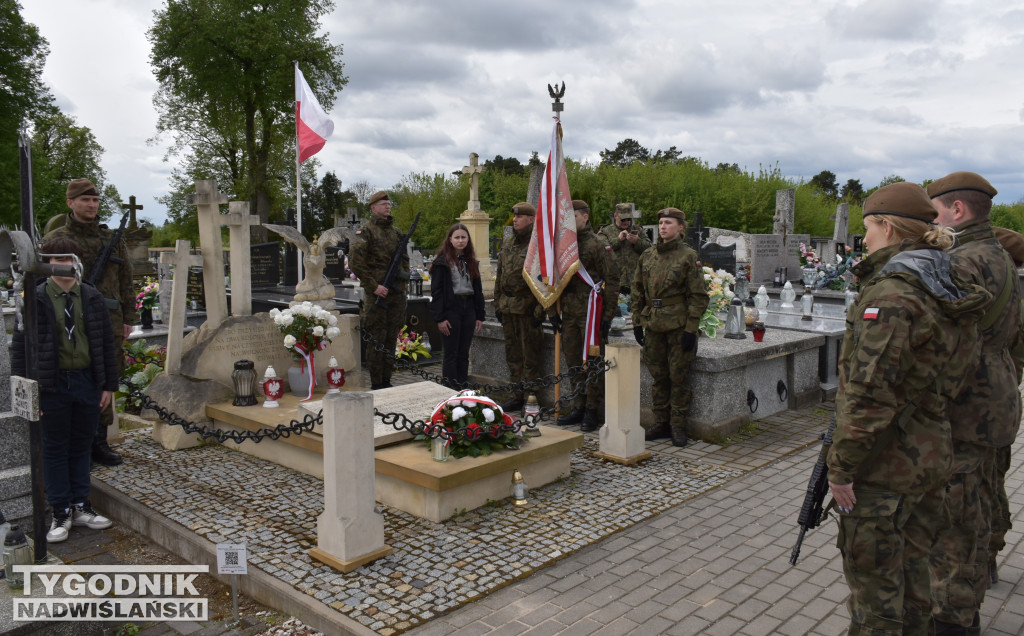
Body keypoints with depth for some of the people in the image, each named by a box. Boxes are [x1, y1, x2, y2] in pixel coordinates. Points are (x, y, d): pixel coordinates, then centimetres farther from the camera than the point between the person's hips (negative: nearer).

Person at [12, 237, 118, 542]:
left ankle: (80, 506, 26)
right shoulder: (35, 300, -6)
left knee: (82, 445, 13)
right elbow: (20, 347, -4)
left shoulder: (92, 298, 3)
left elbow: (106, 342, 7)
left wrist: (109, 384, 5)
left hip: (87, 381, 3)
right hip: (52, 385, -3)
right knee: (55, 448, 8)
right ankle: (61, 513, 19)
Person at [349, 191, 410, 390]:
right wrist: (373, 286, -16)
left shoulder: (395, 231, 15)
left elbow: (404, 259, 24)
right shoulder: (366, 231, -6)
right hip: (376, 293, -6)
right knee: (376, 340, -2)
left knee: (391, 339, 10)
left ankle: (386, 382, 19)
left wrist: (405, 282, 11)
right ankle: (376, 385, 6)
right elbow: (355, 262, -12)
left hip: (397, 293, 6)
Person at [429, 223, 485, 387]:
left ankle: (463, 391, 15)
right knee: (451, 354, -1)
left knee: (464, 354, 9)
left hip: (468, 310, 5)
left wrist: (479, 316, 10)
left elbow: (478, 289, 15)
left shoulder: (471, 262, 13)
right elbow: (436, 291, -8)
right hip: (451, 310, -5)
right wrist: (439, 318, -14)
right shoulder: (442, 262, -4)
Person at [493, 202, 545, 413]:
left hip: (528, 308, -7)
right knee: (513, 356, 13)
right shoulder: (507, 244, 14)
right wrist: (497, 304, 15)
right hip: (508, 307, 7)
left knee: (530, 357, -1)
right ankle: (516, 397, 23)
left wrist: (540, 309, -16)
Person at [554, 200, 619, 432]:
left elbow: (611, 282, -8)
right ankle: (579, 407, 23)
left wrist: (608, 315, -12)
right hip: (569, 313, 7)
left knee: (593, 362, -2)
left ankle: (594, 411, 8)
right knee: (574, 362, 12)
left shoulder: (598, 245, -6)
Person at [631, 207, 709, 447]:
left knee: (678, 375, 1)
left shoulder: (689, 257, -4)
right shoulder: (647, 256, 10)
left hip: (678, 325, -4)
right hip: (653, 325, 5)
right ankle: (661, 422, 21)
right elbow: (637, 291, 16)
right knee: (658, 375, 10)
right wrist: (637, 322, 10)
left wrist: (691, 329, -11)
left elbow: (699, 296, -6)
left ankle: (678, 426, 11)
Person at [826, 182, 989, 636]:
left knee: (873, 580, 6)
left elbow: (870, 393, -25)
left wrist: (841, 467, -18)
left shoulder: (890, 294, -22)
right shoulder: (953, 295, 7)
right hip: (932, 457, 9)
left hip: (885, 463, -9)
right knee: (910, 566, 24)